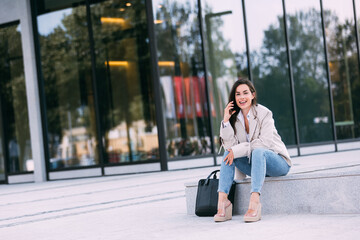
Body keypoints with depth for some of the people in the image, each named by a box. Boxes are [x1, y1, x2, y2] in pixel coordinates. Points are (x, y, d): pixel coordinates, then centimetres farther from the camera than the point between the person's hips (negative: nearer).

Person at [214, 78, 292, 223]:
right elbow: (230, 145, -9)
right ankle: (222, 199, -28)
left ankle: (254, 201, -49)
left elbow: (265, 142, -22)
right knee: (228, 153, -16)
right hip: (254, 165, 5)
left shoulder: (264, 114, -12)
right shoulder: (235, 117, 3)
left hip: (278, 163, -5)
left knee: (258, 151, -35)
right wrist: (226, 121, -18)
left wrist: (237, 151, -25)